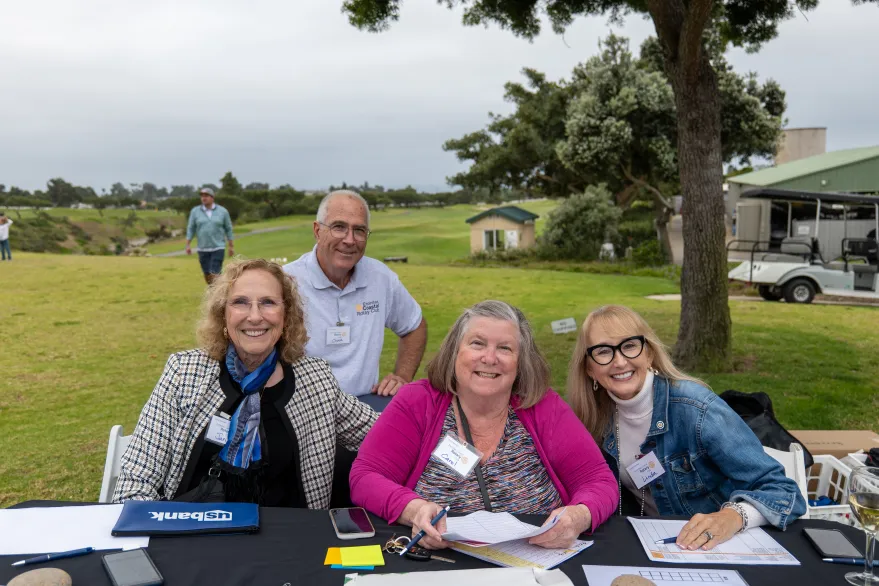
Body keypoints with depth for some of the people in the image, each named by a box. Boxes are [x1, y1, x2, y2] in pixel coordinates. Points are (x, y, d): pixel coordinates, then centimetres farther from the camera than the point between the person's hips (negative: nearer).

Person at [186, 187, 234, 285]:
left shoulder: (223, 211, 1)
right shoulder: (195, 211, 4)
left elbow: (228, 229, 6)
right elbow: (191, 228, 6)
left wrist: (231, 246, 5)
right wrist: (188, 245, -2)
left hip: (218, 248, -2)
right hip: (202, 249, 2)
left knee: (214, 274, -12)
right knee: (207, 276, 7)